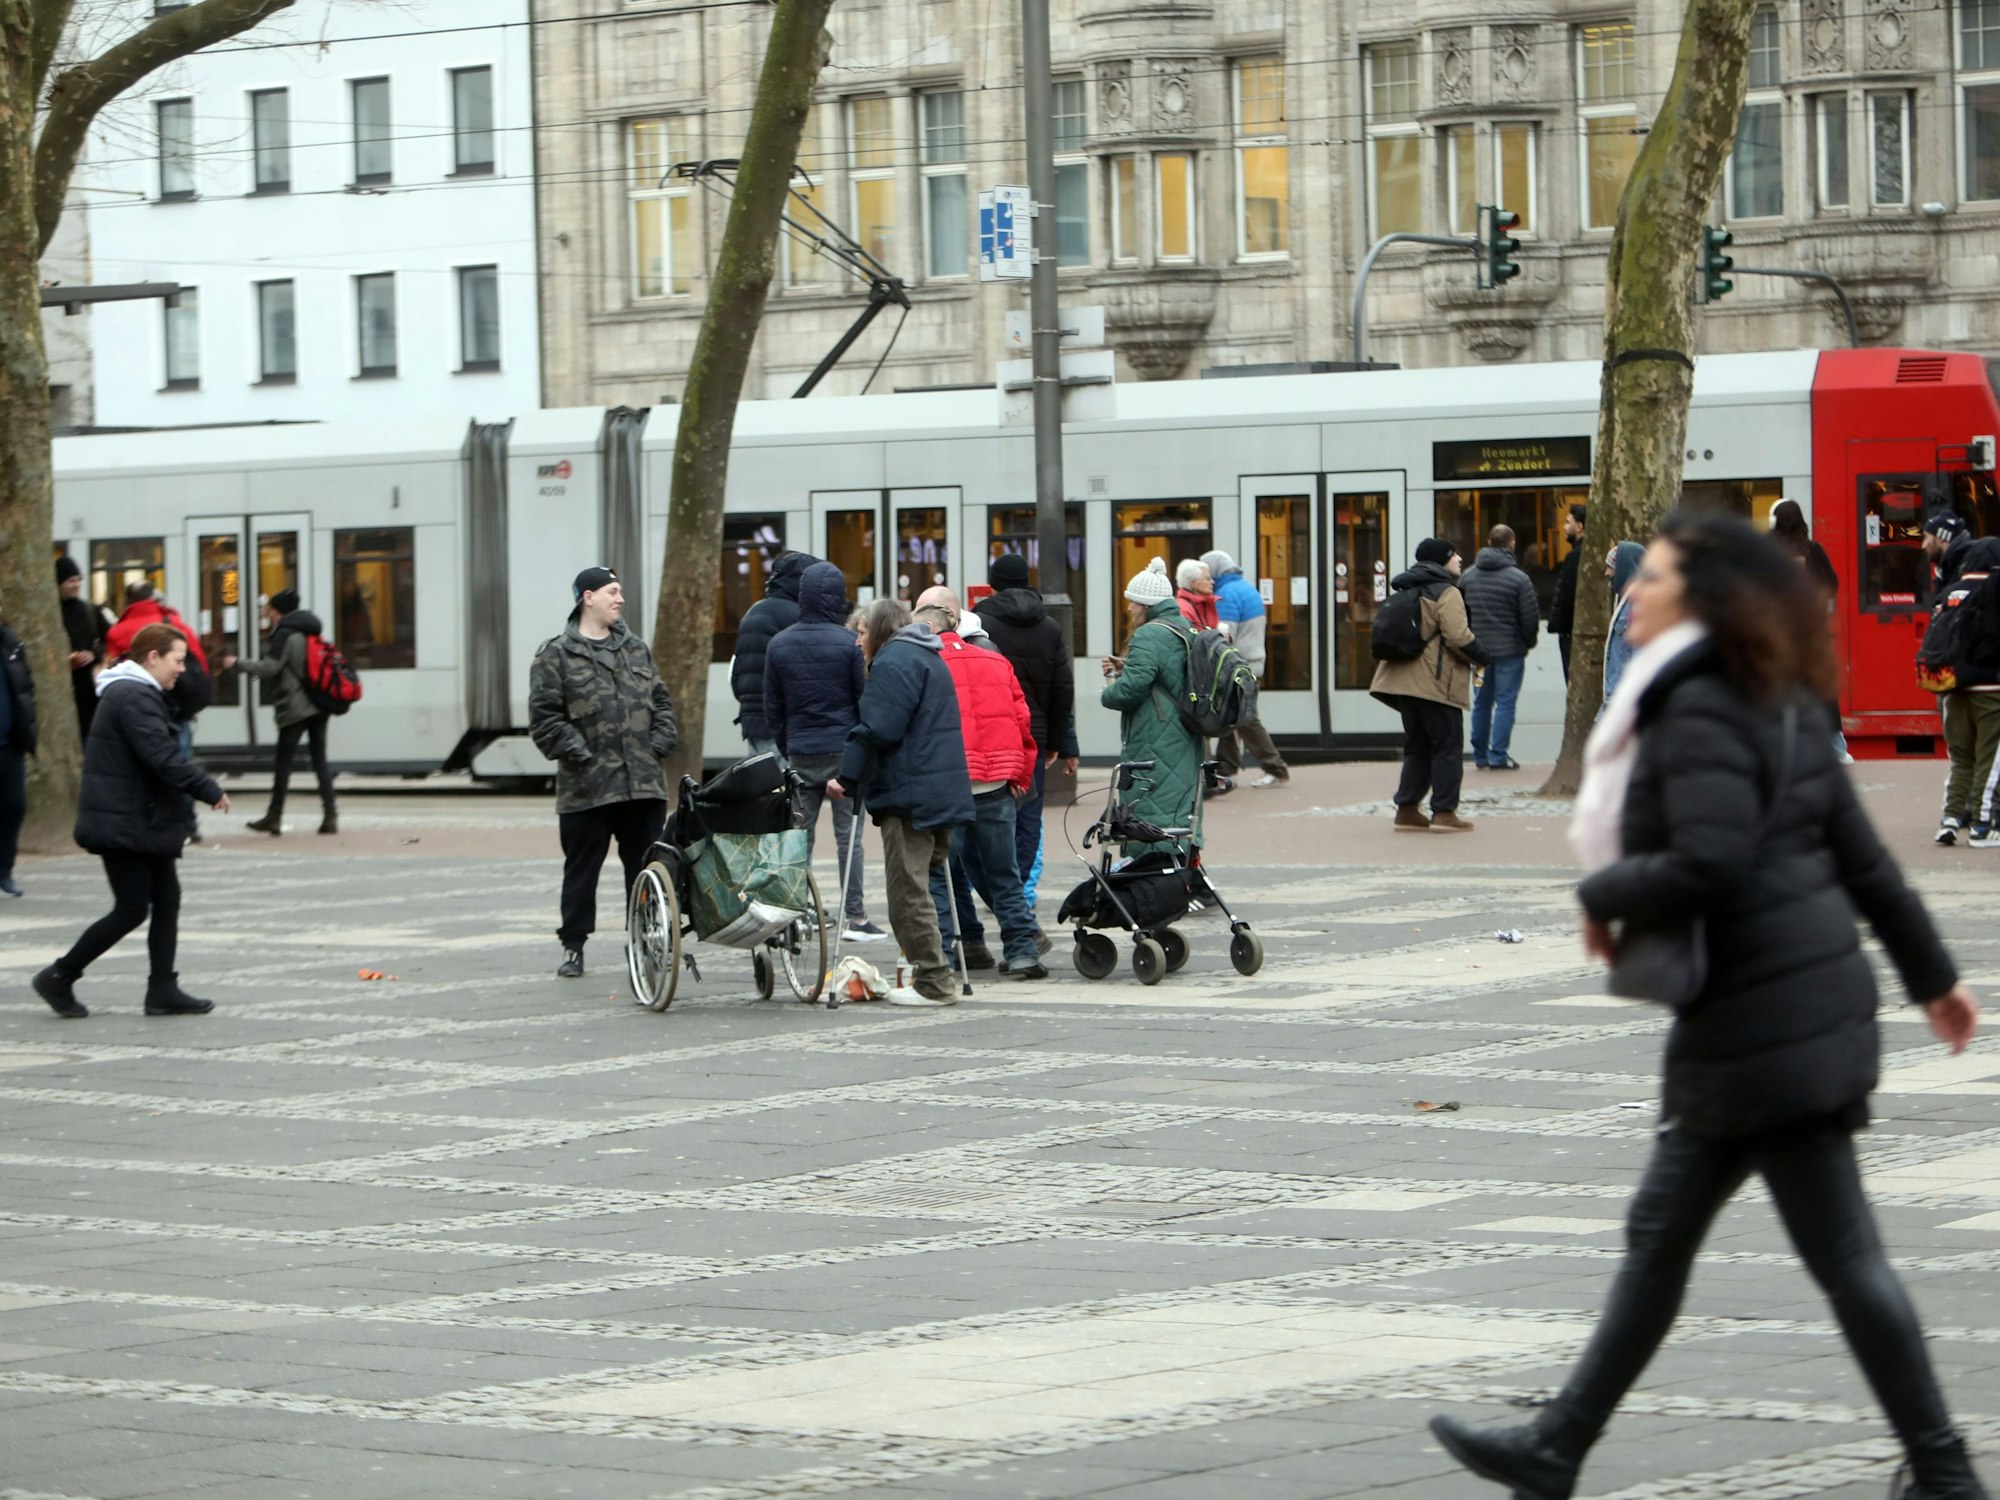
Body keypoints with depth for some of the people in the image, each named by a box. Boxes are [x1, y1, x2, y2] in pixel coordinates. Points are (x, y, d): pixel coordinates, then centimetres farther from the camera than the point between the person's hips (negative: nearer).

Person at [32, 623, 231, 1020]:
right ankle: (59, 977, 6)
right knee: (132, 909, -4)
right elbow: (165, 759, -26)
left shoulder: (133, 693, 15)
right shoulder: (134, 697, -19)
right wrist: (211, 791, -17)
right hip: (126, 823, -11)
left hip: (143, 820, 11)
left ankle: (163, 989, 12)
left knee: (166, 901, 9)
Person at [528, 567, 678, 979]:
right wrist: (578, 755, -13)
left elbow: (661, 702, 19)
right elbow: (544, 717, -7)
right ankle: (573, 946, 12)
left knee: (645, 867, 6)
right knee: (582, 868, 3)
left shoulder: (636, 649, 15)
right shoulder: (556, 655, -2)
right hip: (587, 787, -4)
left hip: (644, 783, 4)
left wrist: (659, 744, 3)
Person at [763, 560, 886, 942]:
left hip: (800, 753, 3)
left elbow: (772, 708, 9)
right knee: (848, 834, 0)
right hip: (844, 750, -3)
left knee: (799, 835, 8)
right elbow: (865, 700, -4)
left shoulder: (779, 645, 3)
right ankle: (854, 917, -1)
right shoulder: (848, 642, -9)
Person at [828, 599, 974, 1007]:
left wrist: (847, 777, -15)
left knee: (908, 889, -7)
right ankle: (930, 973, 17)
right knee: (920, 884, 15)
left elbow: (878, 729, -19)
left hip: (908, 795, -10)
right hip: (943, 793, 10)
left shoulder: (894, 662, -9)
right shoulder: (930, 658, 23)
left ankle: (933, 982, -8)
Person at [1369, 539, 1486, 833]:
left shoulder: (1406, 593, 18)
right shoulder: (1446, 593, -10)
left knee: (1417, 746, 14)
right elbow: (1458, 637, -21)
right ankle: (1444, 812, -5)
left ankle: (1407, 809, 11)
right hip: (1435, 683, -8)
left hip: (1404, 678, 8)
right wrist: (1482, 657, -5)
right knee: (1447, 746, -2)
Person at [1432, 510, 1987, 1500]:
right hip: (1808, 1003, 10)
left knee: (1841, 1254, -4)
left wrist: (1604, 897, -9)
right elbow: (1861, 854, 16)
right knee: (1659, 1235, 15)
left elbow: (1707, 867, -27)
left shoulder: (1699, 712, -16)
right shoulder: (1777, 709, 13)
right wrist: (1930, 975, 22)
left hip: (1760, 1024, -10)